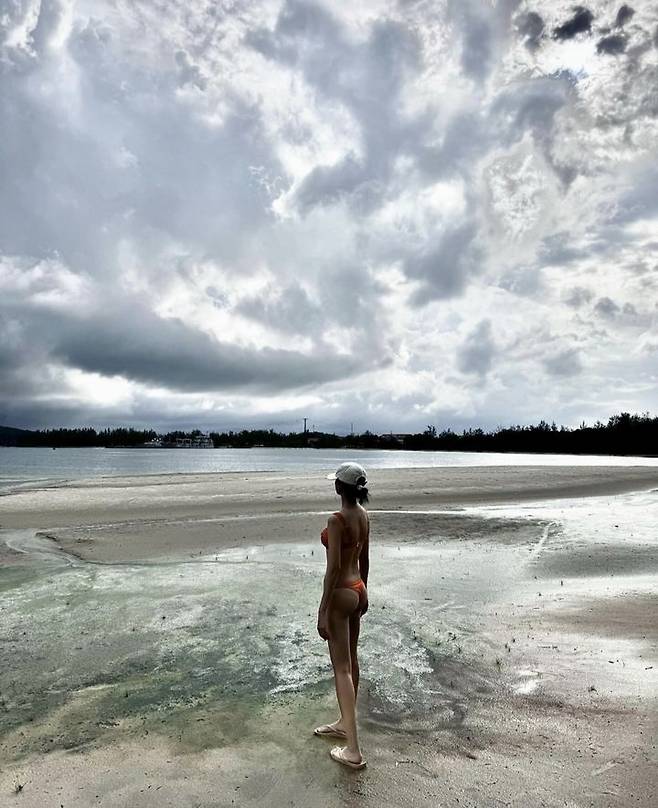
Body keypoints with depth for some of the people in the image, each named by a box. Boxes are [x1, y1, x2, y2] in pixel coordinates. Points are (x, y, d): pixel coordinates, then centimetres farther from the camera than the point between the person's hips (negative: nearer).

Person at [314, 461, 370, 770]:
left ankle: (353, 750, 9)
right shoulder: (363, 515, 2)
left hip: (341, 594, -9)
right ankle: (345, 723, 39)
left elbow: (333, 568, -23)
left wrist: (322, 611, -18)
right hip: (357, 590, 9)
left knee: (342, 668, 1)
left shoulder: (337, 519, -23)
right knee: (350, 660, 21)